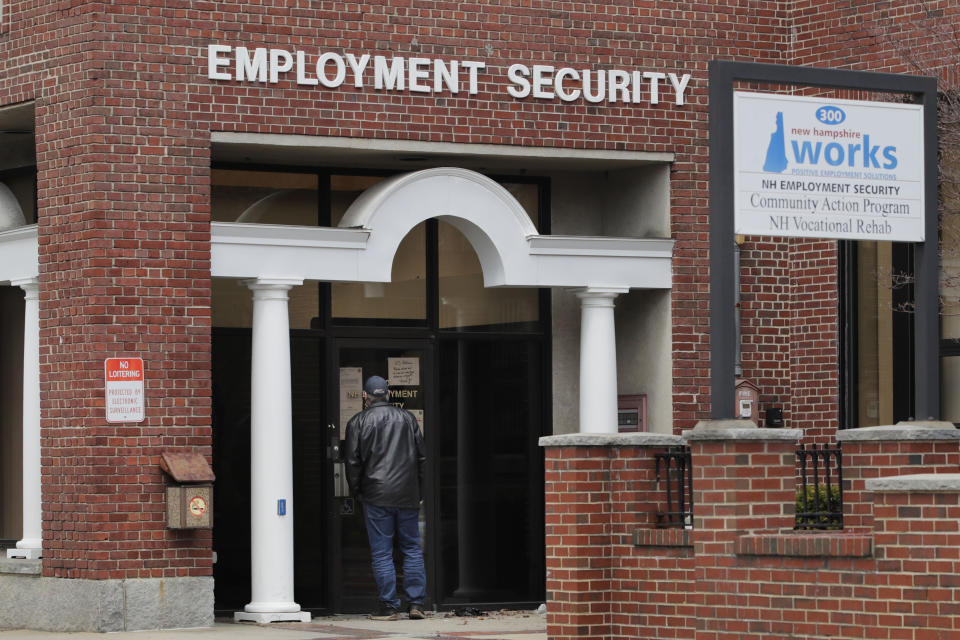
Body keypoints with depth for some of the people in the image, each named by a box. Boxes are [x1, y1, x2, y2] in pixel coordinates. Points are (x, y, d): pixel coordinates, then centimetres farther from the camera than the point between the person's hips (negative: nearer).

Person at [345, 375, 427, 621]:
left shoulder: (358, 422, -2)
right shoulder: (407, 418, 8)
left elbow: (353, 462, -3)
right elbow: (421, 457, 10)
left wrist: (357, 492, 9)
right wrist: (418, 492, 17)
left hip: (377, 496, -3)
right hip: (408, 495, 3)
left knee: (381, 552, 1)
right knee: (412, 548, 9)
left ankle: (389, 605, 0)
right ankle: (415, 603, 5)